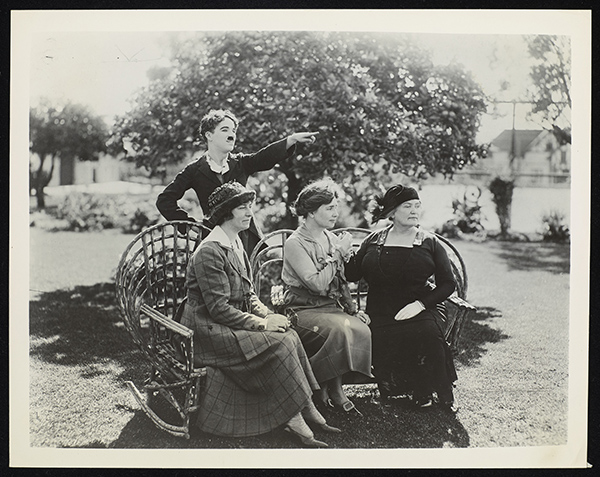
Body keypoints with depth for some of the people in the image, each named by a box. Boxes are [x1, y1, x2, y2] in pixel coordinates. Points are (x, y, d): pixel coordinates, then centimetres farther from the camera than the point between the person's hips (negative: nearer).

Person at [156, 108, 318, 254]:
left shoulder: (240, 163, 9)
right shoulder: (195, 170, 2)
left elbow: (266, 157, -9)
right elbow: (164, 200, 5)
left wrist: (293, 139, -24)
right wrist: (191, 224, -1)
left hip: (249, 238, 3)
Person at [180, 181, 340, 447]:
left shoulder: (236, 244, 12)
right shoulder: (210, 252, -18)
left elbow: (248, 293, 17)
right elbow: (219, 309, -21)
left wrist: (266, 314, -2)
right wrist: (261, 323, -19)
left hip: (234, 323, 9)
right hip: (208, 332, -9)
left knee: (289, 335, -13)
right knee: (280, 343, -22)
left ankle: (295, 416, -14)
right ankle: (300, 414, -12)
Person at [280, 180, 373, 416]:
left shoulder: (331, 239, 11)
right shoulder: (295, 243, -11)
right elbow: (318, 284, -21)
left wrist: (352, 308, 7)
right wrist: (338, 254, -15)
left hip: (331, 307, 6)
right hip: (303, 310, -6)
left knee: (362, 329, -23)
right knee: (339, 330, -32)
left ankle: (333, 390, -13)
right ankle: (334, 393, -15)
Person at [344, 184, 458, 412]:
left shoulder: (430, 243, 7)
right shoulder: (373, 241, 11)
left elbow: (448, 283, 4)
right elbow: (352, 276, 9)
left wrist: (420, 304, -9)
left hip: (418, 309, -1)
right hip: (380, 312, 1)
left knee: (429, 333, -31)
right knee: (383, 340, -28)